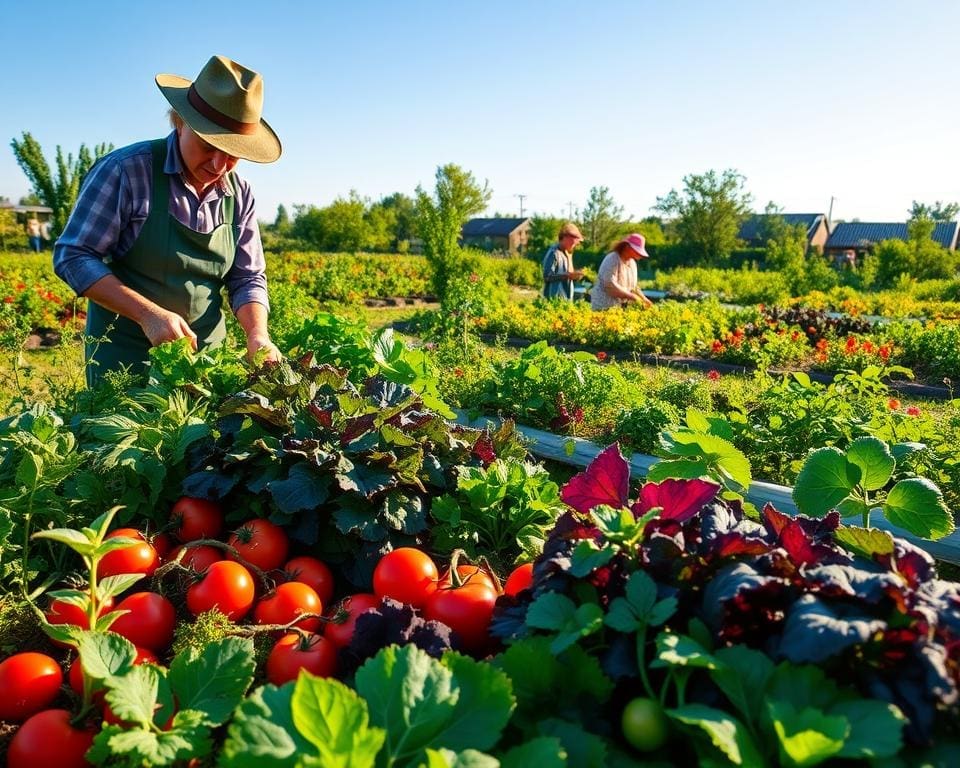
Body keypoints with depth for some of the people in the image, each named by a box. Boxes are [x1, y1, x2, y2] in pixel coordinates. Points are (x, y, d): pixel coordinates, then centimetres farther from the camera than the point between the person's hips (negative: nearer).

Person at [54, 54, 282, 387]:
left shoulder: (239, 194, 0)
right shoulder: (125, 170, -14)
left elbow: (247, 278, 3)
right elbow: (73, 257, -13)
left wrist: (258, 334, -16)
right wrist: (149, 313, -25)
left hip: (207, 353, 4)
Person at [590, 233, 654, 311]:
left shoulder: (632, 263, 13)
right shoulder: (612, 259, -13)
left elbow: (633, 286, 20)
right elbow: (610, 285, -22)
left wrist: (644, 299, 4)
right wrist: (631, 296, -22)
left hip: (621, 307, 7)